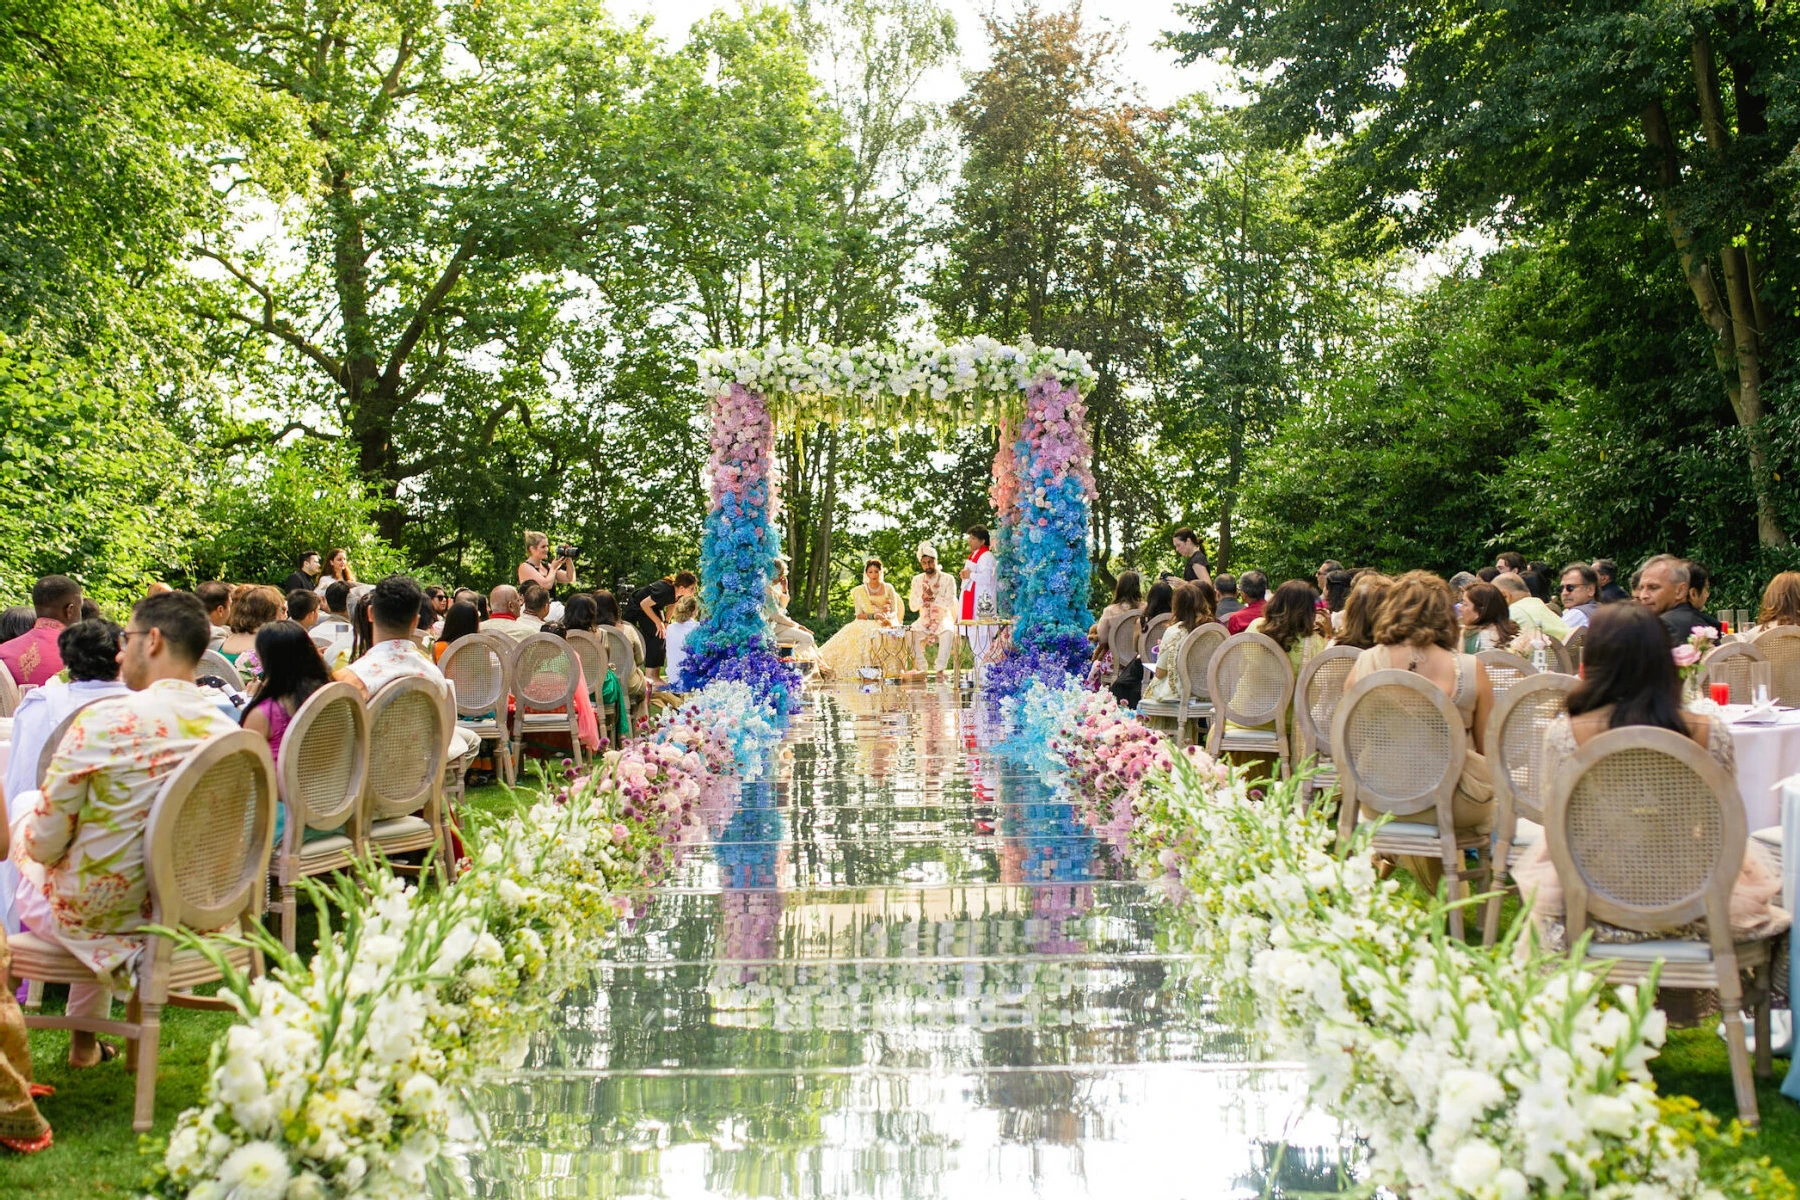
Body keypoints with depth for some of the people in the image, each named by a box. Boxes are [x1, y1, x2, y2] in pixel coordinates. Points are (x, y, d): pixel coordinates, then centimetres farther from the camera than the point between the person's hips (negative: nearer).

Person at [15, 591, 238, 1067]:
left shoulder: (105, 720, -22)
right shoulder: (228, 731, -8)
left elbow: (44, 842, -15)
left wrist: (26, 839, 10)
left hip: (94, 916, -4)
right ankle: (84, 1037, 40)